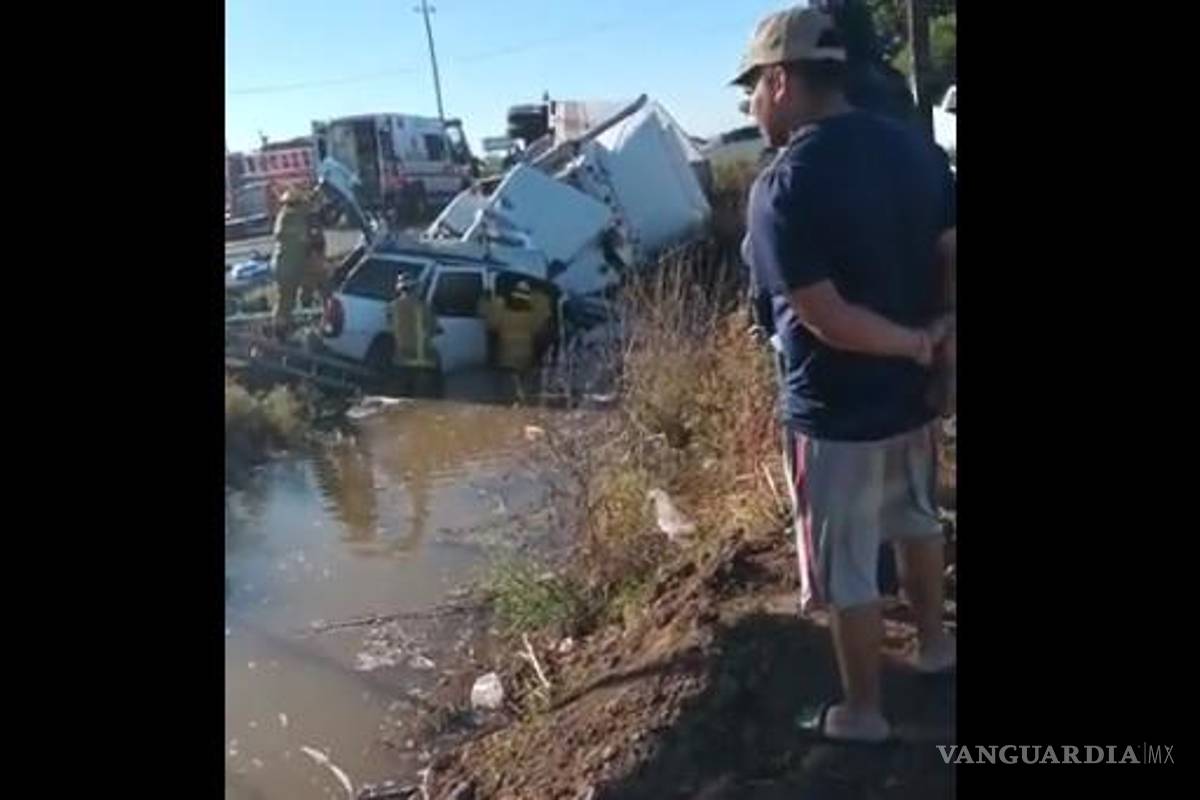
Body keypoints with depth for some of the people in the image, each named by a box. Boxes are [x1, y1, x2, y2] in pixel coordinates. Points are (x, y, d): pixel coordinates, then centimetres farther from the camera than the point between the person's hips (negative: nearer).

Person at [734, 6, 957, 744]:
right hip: (912, 392, 8)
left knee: (846, 570, 11)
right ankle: (935, 643, 50)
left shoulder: (783, 186, -22)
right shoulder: (915, 147, 0)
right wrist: (936, 334, -1)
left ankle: (863, 712, 28)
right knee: (916, 521, 29)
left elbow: (827, 318, -25)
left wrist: (914, 344, -12)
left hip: (836, 411, -7)